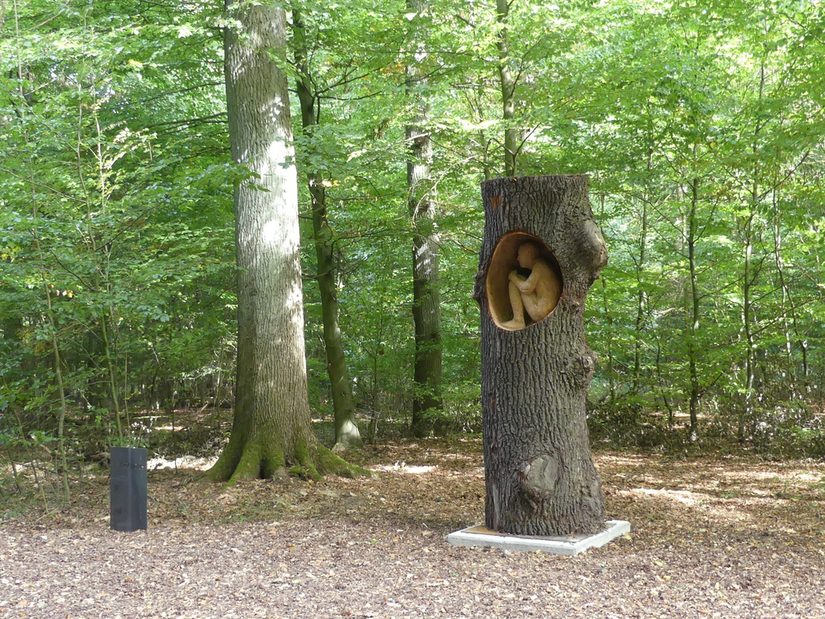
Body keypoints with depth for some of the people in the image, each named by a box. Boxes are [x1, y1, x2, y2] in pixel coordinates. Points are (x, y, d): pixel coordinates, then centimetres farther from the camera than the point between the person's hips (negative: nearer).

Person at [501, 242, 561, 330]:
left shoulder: (539, 266, -8)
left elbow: (526, 288, -14)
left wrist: (513, 277, 2)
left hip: (541, 314, -10)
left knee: (513, 284, 0)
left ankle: (518, 321, -8)